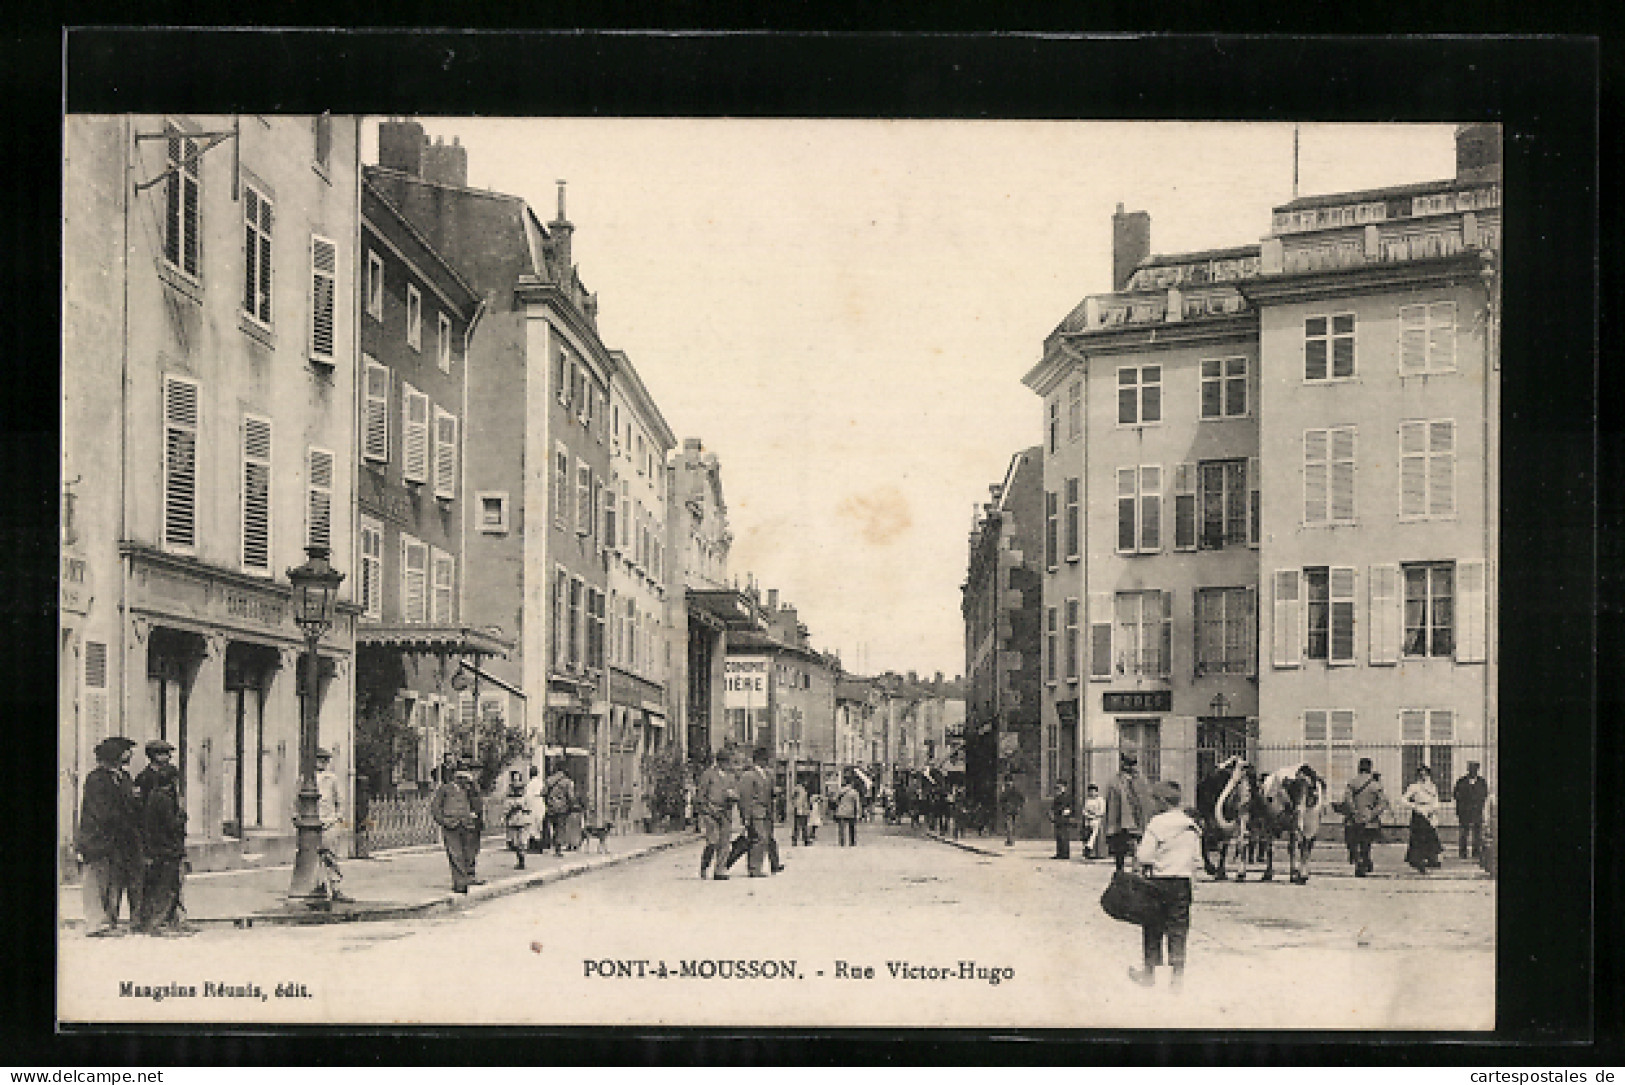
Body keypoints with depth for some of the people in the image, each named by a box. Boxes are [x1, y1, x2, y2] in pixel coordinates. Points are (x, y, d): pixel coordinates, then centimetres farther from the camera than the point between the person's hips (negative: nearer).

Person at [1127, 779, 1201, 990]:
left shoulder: (1156, 823, -11)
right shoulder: (1191, 825, 4)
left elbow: (1144, 856, -12)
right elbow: (1197, 859, 8)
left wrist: (1137, 846, 7)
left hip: (1158, 880, -4)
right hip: (1183, 882, 4)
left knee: (1153, 928, 8)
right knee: (1178, 928, 7)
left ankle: (1150, 972, 18)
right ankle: (1177, 974, 6)